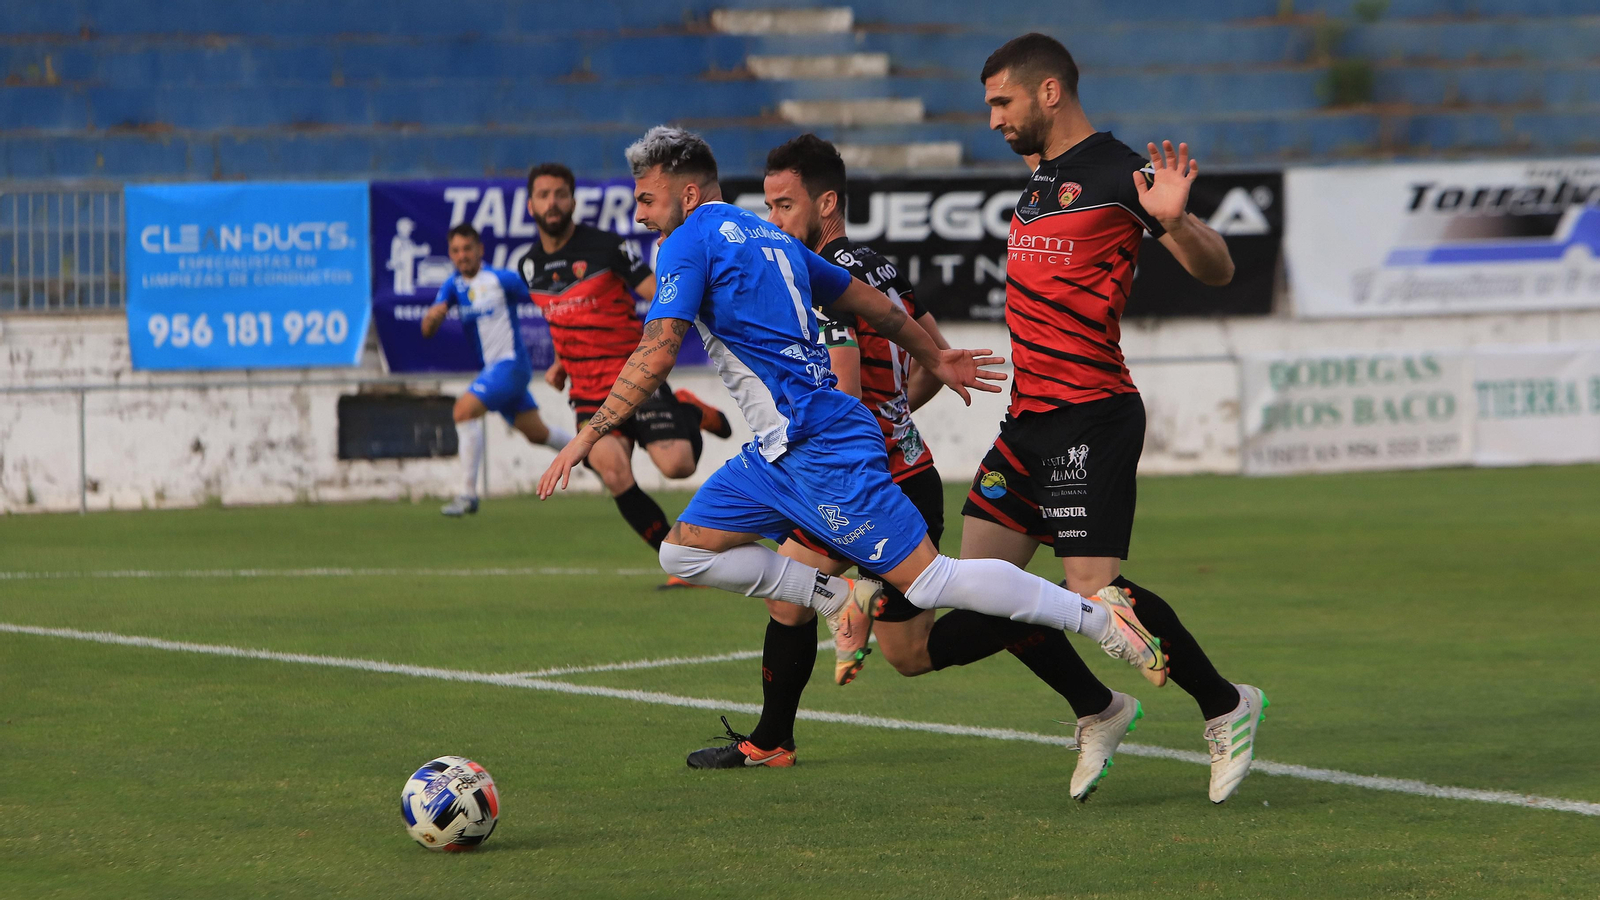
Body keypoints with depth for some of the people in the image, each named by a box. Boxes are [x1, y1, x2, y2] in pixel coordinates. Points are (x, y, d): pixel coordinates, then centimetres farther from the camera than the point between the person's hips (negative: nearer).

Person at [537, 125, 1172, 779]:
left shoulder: (690, 242, -6)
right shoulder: (769, 238, 20)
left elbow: (657, 355, -16)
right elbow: (867, 300, 28)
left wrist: (588, 436, -13)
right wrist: (935, 359, 40)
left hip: (818, 447, -10)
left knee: (929, 580, -10)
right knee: (684, 551, 9)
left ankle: (1098, 616, -8)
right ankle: (838, 597, 6)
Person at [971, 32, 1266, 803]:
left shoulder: (1116, 174, -10)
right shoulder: (1040, 178, 16)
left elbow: (1216, 271, -14)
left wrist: (1173, 220, -31)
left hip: (1090, 415, -9)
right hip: (1031, 415, 9)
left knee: (1093, 587, -15)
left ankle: (1225, 709, 2)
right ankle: (1097, 714, 17)